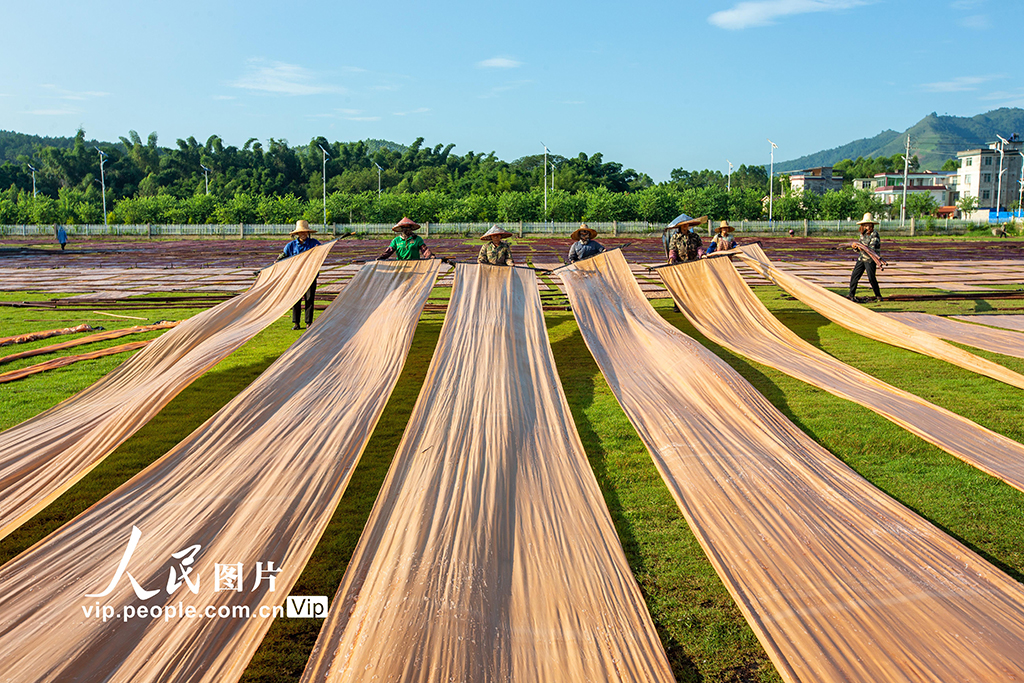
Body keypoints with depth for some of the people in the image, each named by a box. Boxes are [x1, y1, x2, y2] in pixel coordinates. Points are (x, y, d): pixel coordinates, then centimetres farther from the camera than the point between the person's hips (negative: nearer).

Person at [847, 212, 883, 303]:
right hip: (861, 258, 7)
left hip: (870, 259, -7)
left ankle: (878, 296, 4)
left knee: (871, 278, -9)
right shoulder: (863, 234, 11)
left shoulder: (875, 235, -12)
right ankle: (851, 295, 14)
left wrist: (863, 248, -34)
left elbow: (872, 249, -22)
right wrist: (855, 247, -6)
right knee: (854, 276, 4)